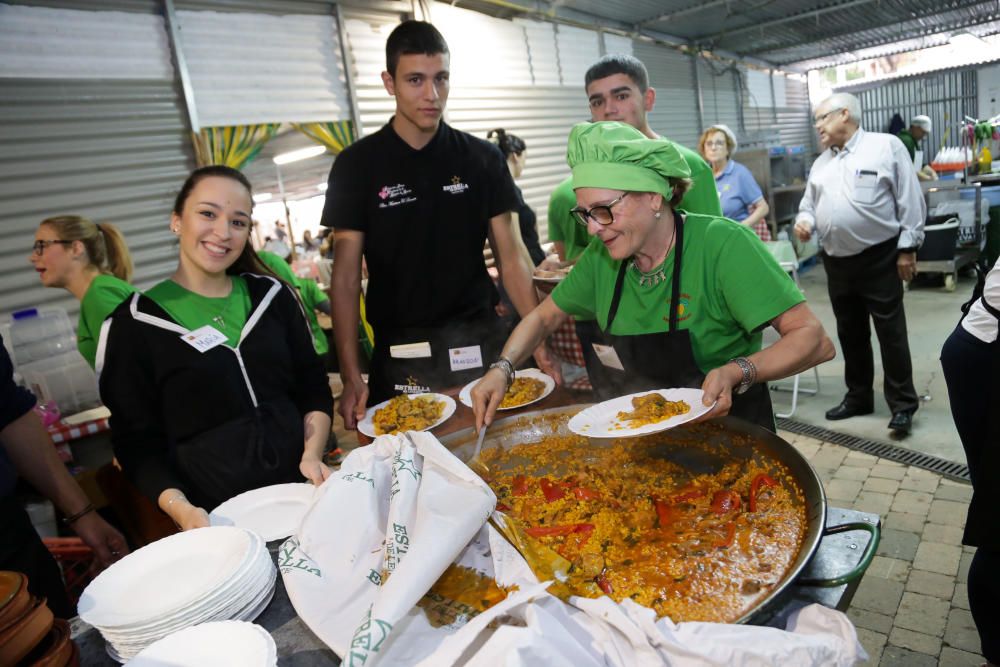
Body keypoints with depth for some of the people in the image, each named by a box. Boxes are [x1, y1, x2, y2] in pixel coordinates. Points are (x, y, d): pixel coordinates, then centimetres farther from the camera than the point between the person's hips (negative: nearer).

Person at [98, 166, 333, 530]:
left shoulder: (272, 296, 3)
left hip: (301, 488, 3)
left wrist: (312, 454, -9)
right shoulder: (133, 324, -6)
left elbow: (313, 388, 7)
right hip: (217, 515, -3)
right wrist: (179, 508, -20)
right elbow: (138, 443, -4)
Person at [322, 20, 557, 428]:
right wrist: (351, 376, -10)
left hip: (482, 343, 2)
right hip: (400, 354, -1)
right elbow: (346, 276, -3)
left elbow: (511, 258, 3)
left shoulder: (483, 159, 2)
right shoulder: (357, 165, -2)